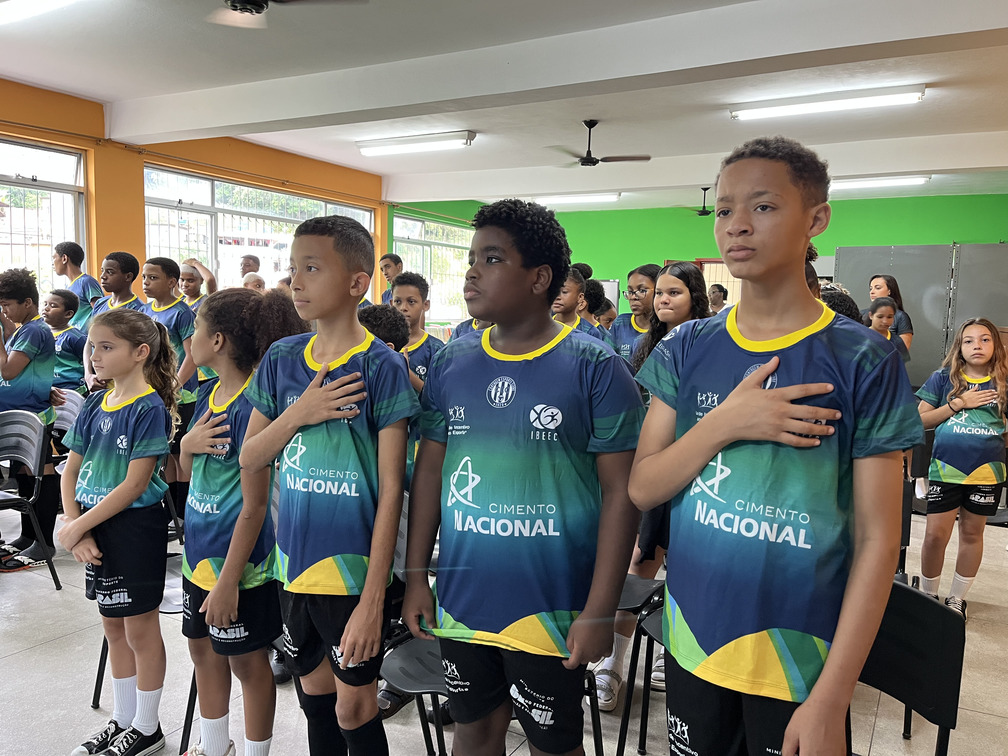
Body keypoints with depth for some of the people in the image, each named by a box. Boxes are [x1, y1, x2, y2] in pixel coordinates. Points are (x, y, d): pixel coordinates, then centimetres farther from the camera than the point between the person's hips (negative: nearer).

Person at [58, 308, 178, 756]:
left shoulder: (150, 409, -15)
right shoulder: (95, 405, 6)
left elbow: (134, 485, -19)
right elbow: (71, 472, 8)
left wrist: (77, 527, -16)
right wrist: (75, 526, -6)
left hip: (135, 529, -8)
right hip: (97, 531, 8)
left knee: (140, 628, 6)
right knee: (113, 627, 19)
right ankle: (122, 720, 35)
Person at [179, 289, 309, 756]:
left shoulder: (251, 405, -23)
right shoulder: (208, 394, 3)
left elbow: (254, 506, -22)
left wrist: (228, 580, -19)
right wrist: (187, 445, -10)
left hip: (239, 559, -9)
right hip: (199, 551, 9)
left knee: (246, 661, 9)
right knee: (204, 649, 22)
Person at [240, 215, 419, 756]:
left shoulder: (380, 366, -13)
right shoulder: (282, 359, 3)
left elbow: (390, 488, -14)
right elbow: (249, 459, 7)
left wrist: (374, 597, -16)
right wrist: (299, 414, -13)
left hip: (352, 567, -5)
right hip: (294, 561, 5)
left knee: (353, 709, 8)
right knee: (315, 696, 21)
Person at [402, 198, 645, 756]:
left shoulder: (595, 368, -12)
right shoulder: (449, 364, 2)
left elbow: (620, 491, -12)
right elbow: (429, 472, 7)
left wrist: (600, 611, -14)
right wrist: (415, 577, 6)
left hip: (552, 612, -4)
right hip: (460, 603, 4)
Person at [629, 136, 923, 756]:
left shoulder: (863, 361, -11)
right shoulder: (688, 349, -1)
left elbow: (877, 540, -11)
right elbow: (642, 488, -3)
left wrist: (831, 702, -14)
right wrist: (727, 423, -20)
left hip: (800, 658, -3)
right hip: (692, 643, 3)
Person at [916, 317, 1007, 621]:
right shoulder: (943, 378, 2)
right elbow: (921, 420, -1)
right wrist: (959, 403, -10)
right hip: (946, 469, -1)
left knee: (972, 534, 13)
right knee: (935, 535, -2)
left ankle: (957, 599, 27)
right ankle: (929, 596, 18)